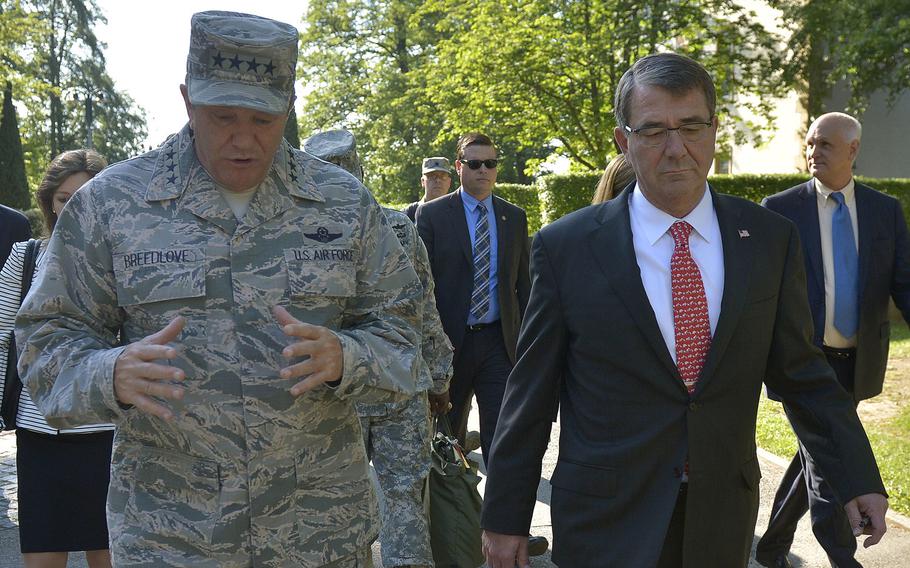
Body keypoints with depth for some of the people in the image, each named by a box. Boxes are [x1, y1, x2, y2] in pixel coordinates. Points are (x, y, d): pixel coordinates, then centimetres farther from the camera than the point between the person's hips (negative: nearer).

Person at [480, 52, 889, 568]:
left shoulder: (772, 240, -1)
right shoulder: (566, 247, -8)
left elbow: (800, 371, 7)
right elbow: (530, 393, -4)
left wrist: (856, 477, 2)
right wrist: (505, 516, -1)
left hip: (724, 520, 3)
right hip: (606, 524, -2)